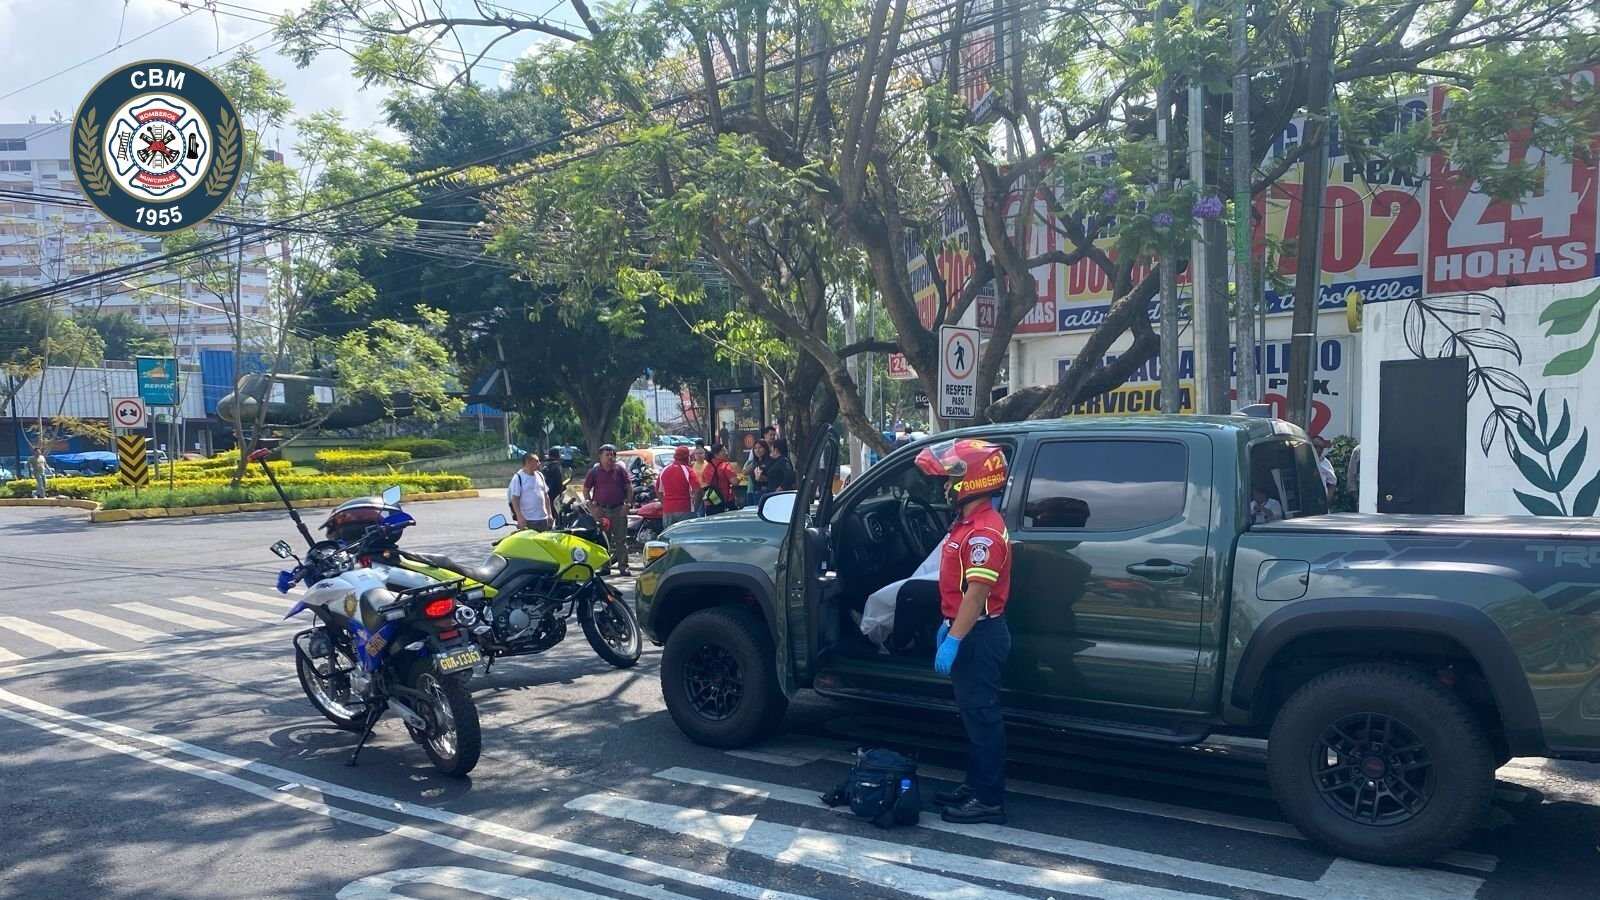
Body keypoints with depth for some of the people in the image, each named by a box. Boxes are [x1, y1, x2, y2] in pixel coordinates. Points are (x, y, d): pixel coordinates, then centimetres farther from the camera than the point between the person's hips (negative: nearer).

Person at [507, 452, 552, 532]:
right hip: (527, 520, -7)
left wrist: (549, 514, 14)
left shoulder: (540, 475, 12)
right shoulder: (518, 478, -8)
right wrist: (519, 517, -18)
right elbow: (514, 499, -12)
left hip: (543, 519, 7)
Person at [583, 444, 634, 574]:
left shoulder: (620, 470, 4)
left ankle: (623, 566, 4)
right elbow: (586, 490, 8)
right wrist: (592, 506, -2)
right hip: (601, 510, 0)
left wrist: (627, 504, -4)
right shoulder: (594, 472, 3)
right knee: (603, 540, 6)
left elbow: (629, 488, 6)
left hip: (619, 509, 0)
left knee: (621, 540, 0)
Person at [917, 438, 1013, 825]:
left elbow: (977, 593, -25)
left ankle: (989, 799, 7)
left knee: (981, 714, -2)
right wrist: (948, 626, 22)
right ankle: (976, 785, 28)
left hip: (980, 634, -10)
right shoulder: (968, 525, 12)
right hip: (968, 631, 11)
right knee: (972, 712, 17)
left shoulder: (984, 532, -21)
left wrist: (954, 640, -25)